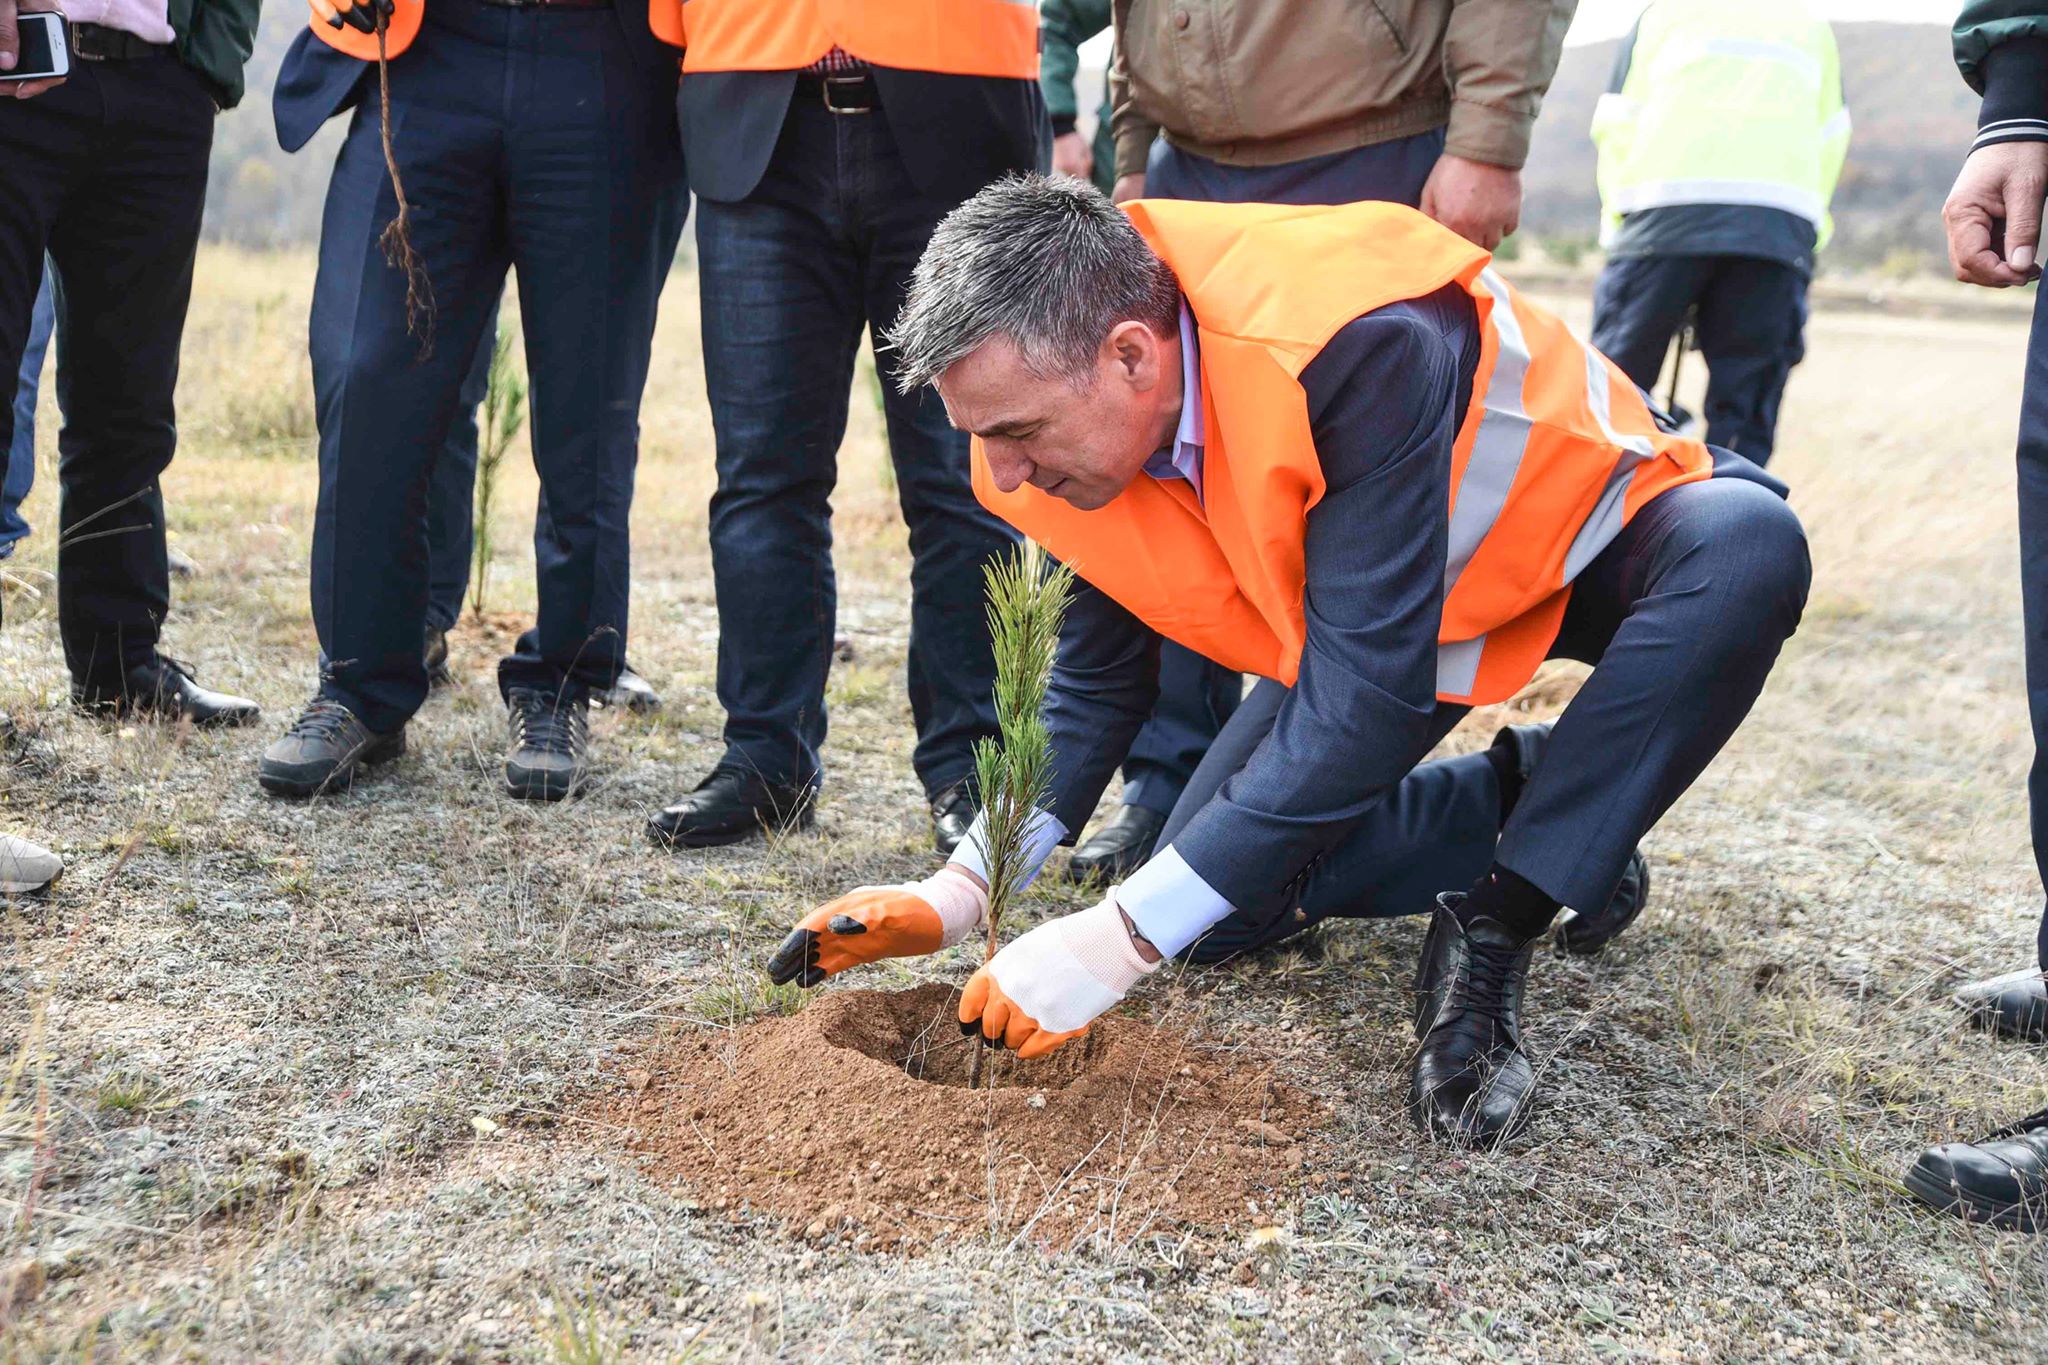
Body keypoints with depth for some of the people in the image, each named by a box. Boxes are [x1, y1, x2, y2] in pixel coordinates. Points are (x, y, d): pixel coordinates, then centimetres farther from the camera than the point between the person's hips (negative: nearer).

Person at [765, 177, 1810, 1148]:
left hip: (1577, 532, -4)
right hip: (1364, 598, 5)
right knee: (1220, 908, -11)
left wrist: (1120, 939, -41)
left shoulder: (1357, 347, -41)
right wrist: (958, 891, -15)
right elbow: (1095, 680, -4)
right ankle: (1520, 799, 10)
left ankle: (1492, 936, -25)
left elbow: (1365, 695, -41)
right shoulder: (1065, 419, -18)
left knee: (1745, 547, -39)